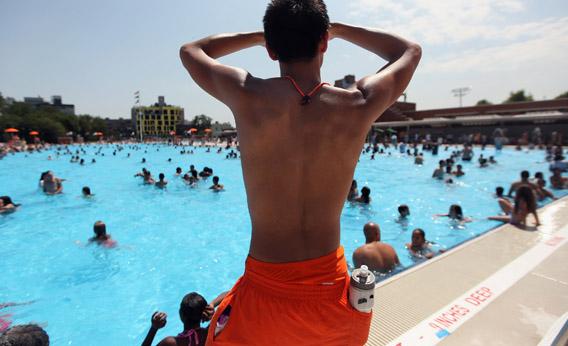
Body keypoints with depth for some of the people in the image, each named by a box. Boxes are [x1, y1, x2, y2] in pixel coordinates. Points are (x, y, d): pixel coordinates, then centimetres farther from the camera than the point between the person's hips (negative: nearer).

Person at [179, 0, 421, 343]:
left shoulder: (248, 96, -14)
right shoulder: (358, 106, -10)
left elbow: (190, 51, 10)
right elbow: (411, 51, 14)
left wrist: (259, 35, 16)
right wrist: (338, 28, 17)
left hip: (265, 293, 0)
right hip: (331, 290, 2)